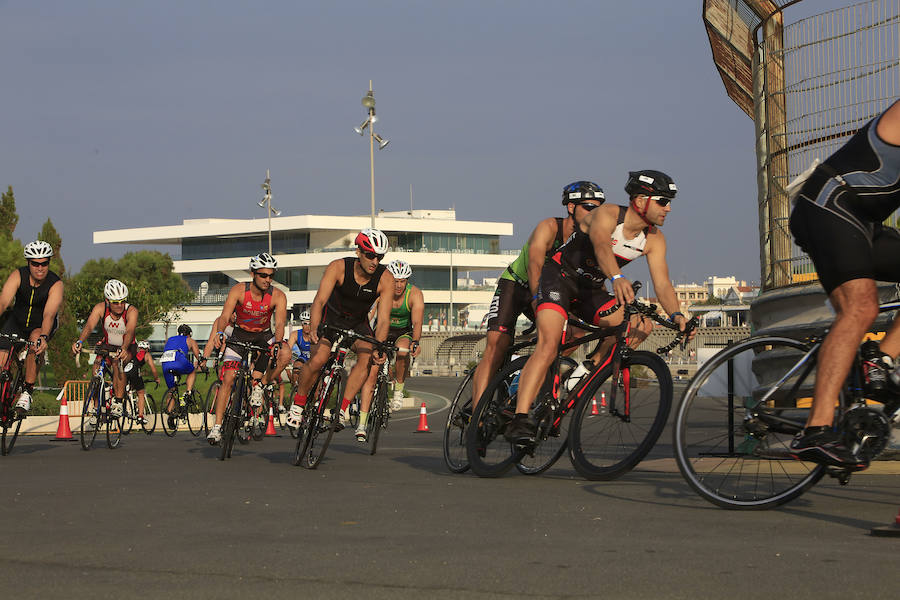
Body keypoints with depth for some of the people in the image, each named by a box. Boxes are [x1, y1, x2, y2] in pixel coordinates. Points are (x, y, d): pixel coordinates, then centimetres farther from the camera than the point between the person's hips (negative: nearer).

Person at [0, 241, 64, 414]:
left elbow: (49, 314, -38)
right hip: (17, 321, 2)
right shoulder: (18, 276, -21)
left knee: (35, 343, -35)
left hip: (41, 325, -2)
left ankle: (27, 392, -23)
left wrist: (43, 337, -56)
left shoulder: (55, 284, -25)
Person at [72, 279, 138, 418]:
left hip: (127, 348, -3)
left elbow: (130, 331, -42)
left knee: (117, 363, -32)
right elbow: (89, 325, -36)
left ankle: (118, 403, -23)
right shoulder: (100, 308, -21)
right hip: (107, 345, 3)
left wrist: (124, 349, -62)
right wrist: (79, 341, -56)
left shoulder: (131, 311, -26)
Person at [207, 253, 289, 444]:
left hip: (264, 335, 1)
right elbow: (225, 316, -32)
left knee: (284, 356, -30)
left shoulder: (278, 296, -20)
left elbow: (280, 323, -30)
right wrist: (220, 333, -53)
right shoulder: (238, 291, -22)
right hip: (240, 335, -1)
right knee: (227, 378, -13)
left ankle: (258, 385, -6)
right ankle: (217, 427, -8)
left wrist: (277, 344, -50)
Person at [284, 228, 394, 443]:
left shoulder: (385, 279, -22)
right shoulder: (338, 268, -26)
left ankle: (342, 409, -21)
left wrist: (379, 348, -42)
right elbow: (319, 301, -35)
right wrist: (313, 329, -53)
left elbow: (383, 320, -25)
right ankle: (298, 405, 2)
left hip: (359, 323, 2)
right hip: (331, 318, -2)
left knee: (367, 359, -26)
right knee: (317, 360, -22)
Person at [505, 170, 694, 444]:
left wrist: (677, 315, -32)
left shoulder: (653, 239, -4)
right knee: (549, 345, -26)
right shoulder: (607, 215, -22)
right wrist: (616, 278, -63)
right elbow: (601, 246, -43)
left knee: (640, 326, -14)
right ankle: (519, 420, -32)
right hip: (559, 277, -7)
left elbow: (662, 283, -12)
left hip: (590, 290, 7)